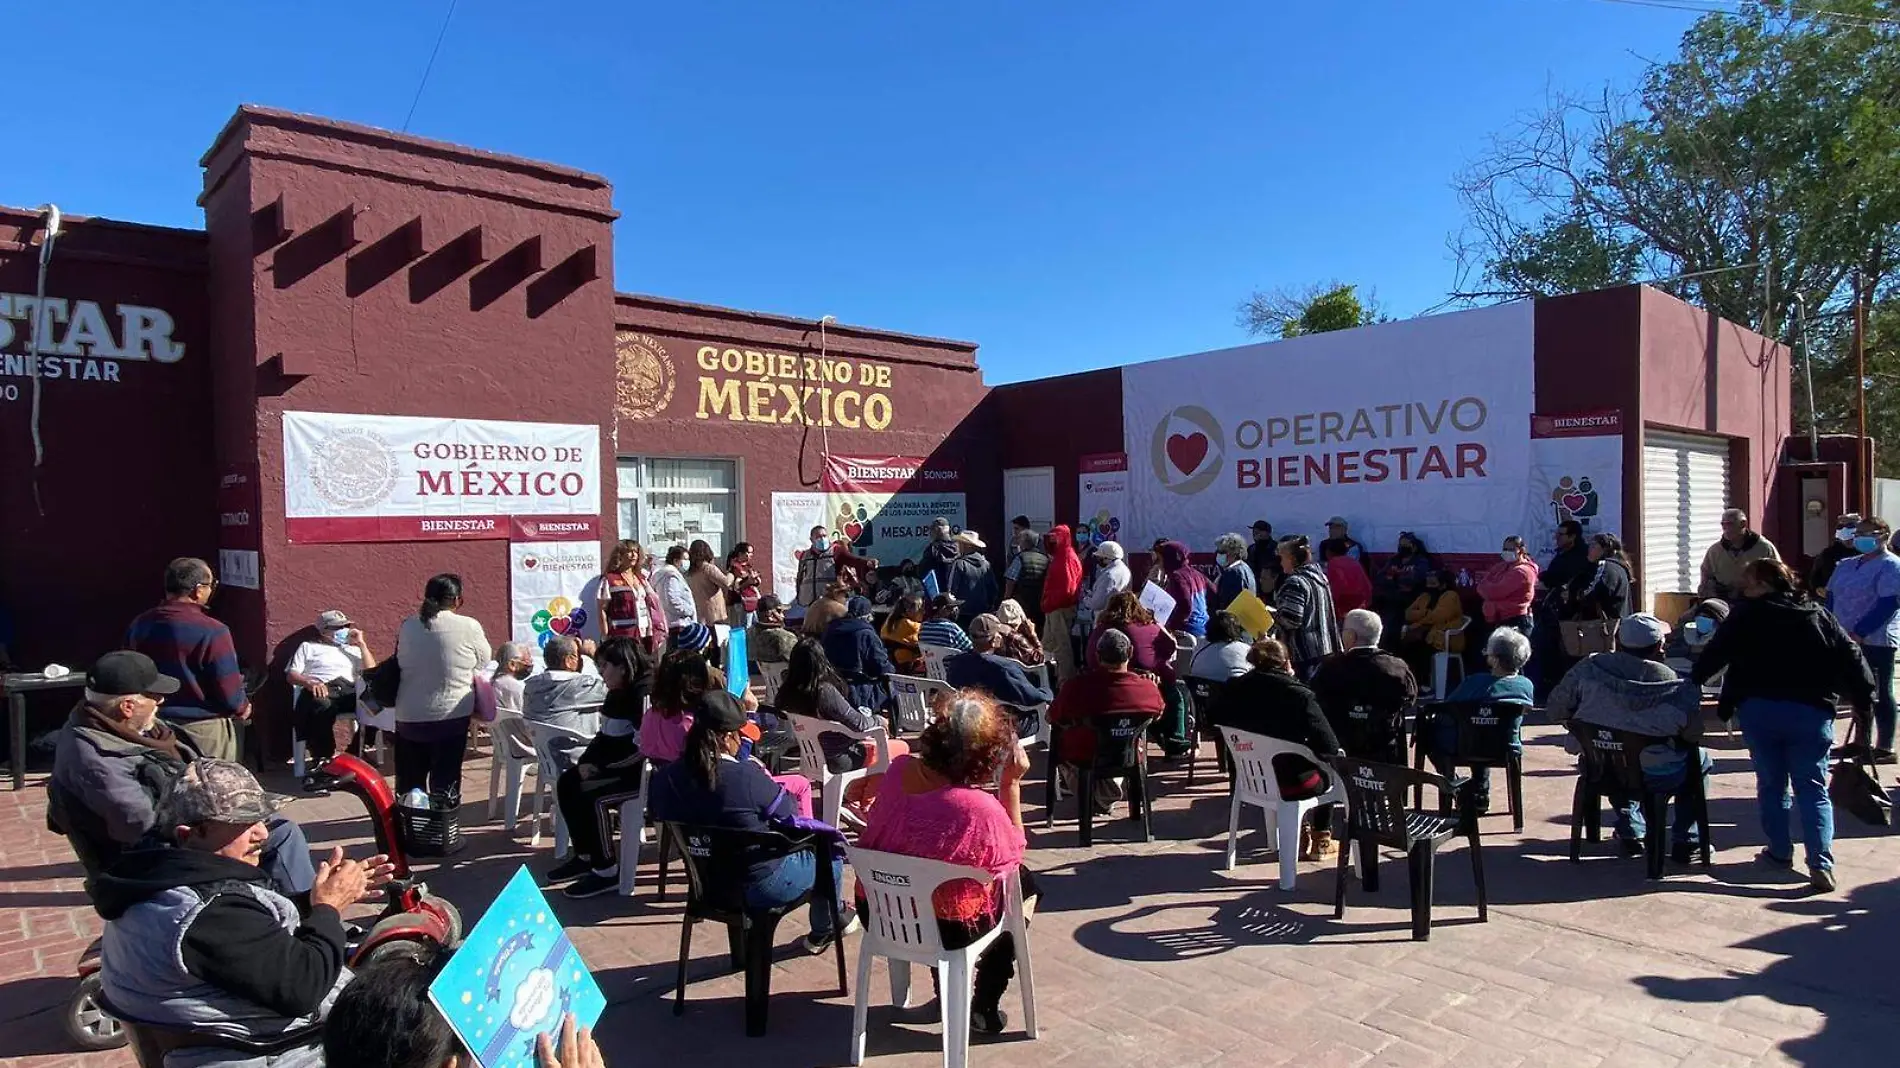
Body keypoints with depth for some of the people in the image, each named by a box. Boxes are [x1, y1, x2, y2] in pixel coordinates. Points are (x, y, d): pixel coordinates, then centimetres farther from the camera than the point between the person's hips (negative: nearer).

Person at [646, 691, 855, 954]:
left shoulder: (664, 778, -14)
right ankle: (824, 930, 38)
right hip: (760, 886, -7)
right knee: (829, 847, 18)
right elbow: (789, 812, -14)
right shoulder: (745, 776, -31)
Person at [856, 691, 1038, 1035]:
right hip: (946, 929, -5)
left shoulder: (900, 770, -14)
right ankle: (984, 1007, 26)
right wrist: (1012, 784, -15)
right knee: (1025, 883, 21)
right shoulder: (980, 809, -30)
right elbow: (1013, 855, -9)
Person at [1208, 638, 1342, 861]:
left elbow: (1216, 722, 8)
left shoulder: (1235, 689, -8)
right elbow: (1329, 745, -20)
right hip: (1290, 782, -4)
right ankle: (1321, 841, 32)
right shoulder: (1299, 694, -21)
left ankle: (1298, 837, 38)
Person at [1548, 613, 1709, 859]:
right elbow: (1692, 733, -11)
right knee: (1700, 759, 28)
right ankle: (1685, 842, 28)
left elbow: (1555, 710, -6)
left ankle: (1630, 832, 38)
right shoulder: (1668, 682, -17)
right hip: (1653, 776, -3)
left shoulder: (1590, 667, -11)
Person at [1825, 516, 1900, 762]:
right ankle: (1862, 742, 24)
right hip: (1849, 640, 7)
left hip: (1876, 641, -7)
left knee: (1880, 693, 1)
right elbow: (1832, 596, 14)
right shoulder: (1846, 565, 13)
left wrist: (1860, 632, -21)